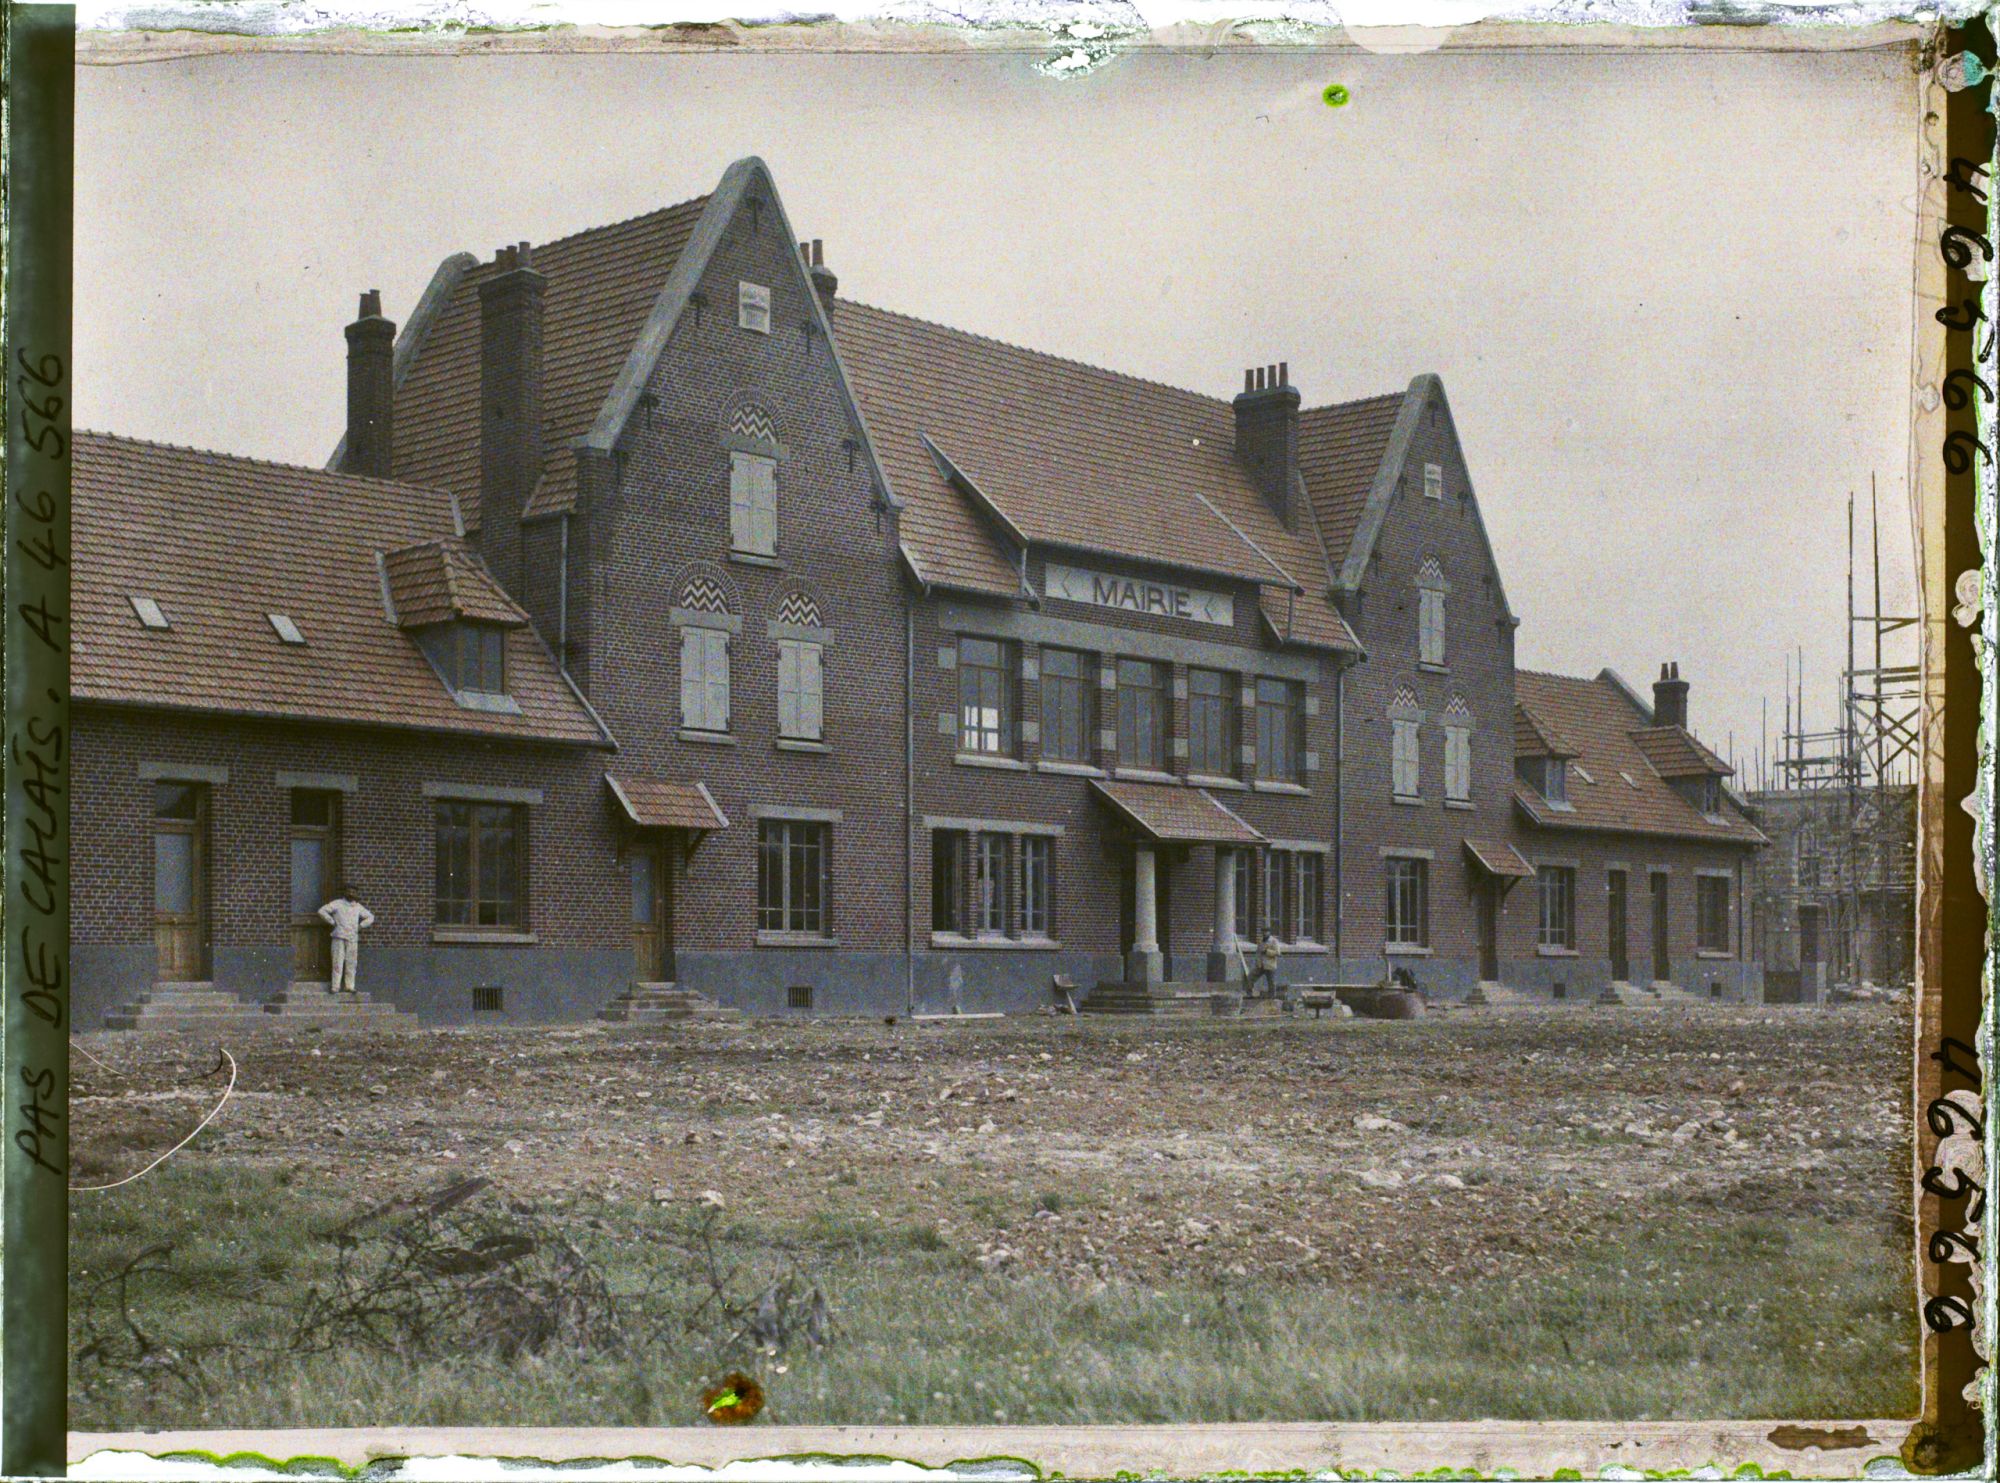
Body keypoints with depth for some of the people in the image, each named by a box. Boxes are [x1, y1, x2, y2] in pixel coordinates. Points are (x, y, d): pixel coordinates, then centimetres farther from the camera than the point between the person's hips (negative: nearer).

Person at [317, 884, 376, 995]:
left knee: (351, 964, 2)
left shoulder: (357, 906, 15)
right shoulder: (337, 904, 3)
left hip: (353, 939, 4)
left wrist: (360, 925, 11)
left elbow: (370, 917, 25)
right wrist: (332, 922, -4)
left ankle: (349, 986, 7)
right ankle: (335, 986, -5)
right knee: (338, 963, -7)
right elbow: (322, 911, -2)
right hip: (339, 937, -4)